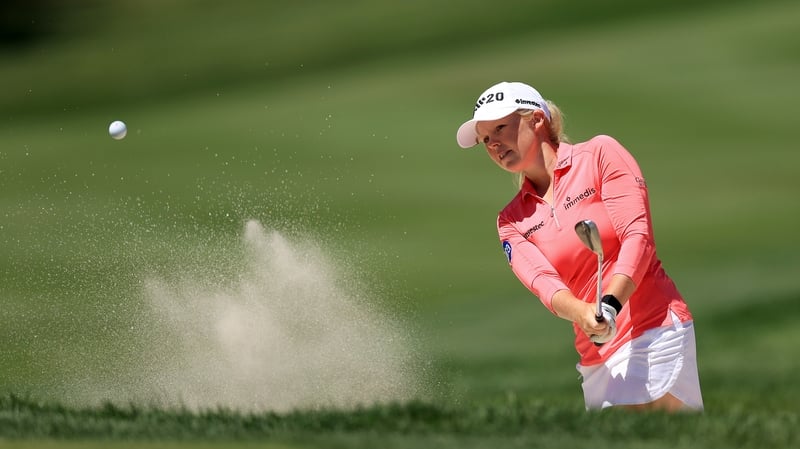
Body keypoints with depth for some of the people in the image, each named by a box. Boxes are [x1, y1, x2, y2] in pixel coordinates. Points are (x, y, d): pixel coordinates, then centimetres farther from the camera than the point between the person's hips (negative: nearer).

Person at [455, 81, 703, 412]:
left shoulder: (600, 154, 2)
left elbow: (637, 237, -8)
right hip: (596, 358, 5)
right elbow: (542, 282, -5)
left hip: (653, 331, -5)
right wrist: (583, 314, -28)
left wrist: (610, 304, -25)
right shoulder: (512, 221, 14)